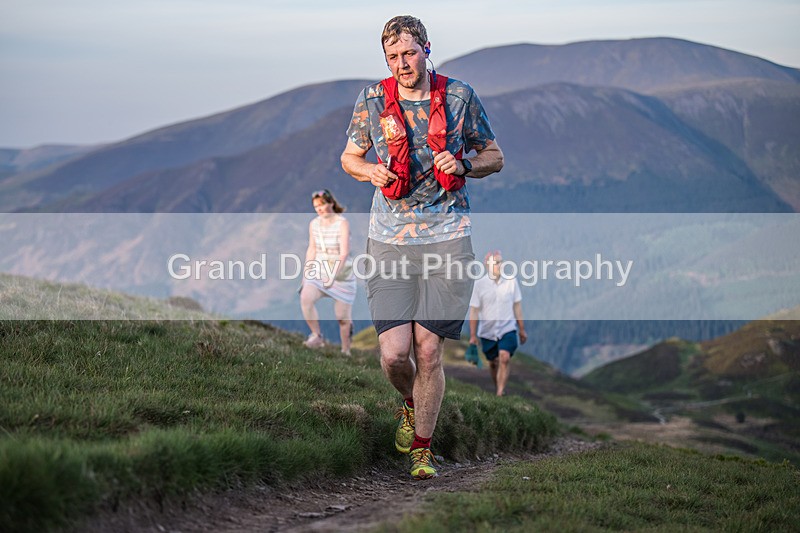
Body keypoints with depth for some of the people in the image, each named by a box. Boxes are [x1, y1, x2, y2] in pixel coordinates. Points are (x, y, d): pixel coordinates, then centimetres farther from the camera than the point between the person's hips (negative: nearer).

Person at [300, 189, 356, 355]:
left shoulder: (343, 223, -16)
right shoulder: (314, 224, 1)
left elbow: (344, 252, -24)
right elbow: (311, 250, 11)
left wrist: (333, 276, -33)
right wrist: (306, 275, 6)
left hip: (342, 273, -4)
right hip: (320, 271, 4)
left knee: (342, 317, 1)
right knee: (305, 297, -26)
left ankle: (345, 351, 21)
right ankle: (317, 336, -16)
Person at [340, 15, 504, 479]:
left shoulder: (459, 97, 2)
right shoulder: (373, 100, 4)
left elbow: (495, 156, 11)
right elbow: (349, 157, 16)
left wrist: (463, 165, -10)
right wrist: (371, 171, -6)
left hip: (447, 238, -1)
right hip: (390, 241, 1)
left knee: (428, 350, -2)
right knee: (394, 353, -7)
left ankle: (422, 446, 16)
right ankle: (411, 405, 28)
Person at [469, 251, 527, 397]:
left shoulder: (511, 281, -4)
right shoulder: (480, 284, -7)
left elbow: (517, 306, 6)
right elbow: (474, 311, -3)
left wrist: (522, 329, 11)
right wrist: (472, 335, -4)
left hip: (507, 329, -1)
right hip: (488, 330, 1)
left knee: (504, 357, -20)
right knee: (493, 363, 12)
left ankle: (500, 393, -20)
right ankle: (498, 388, 34)